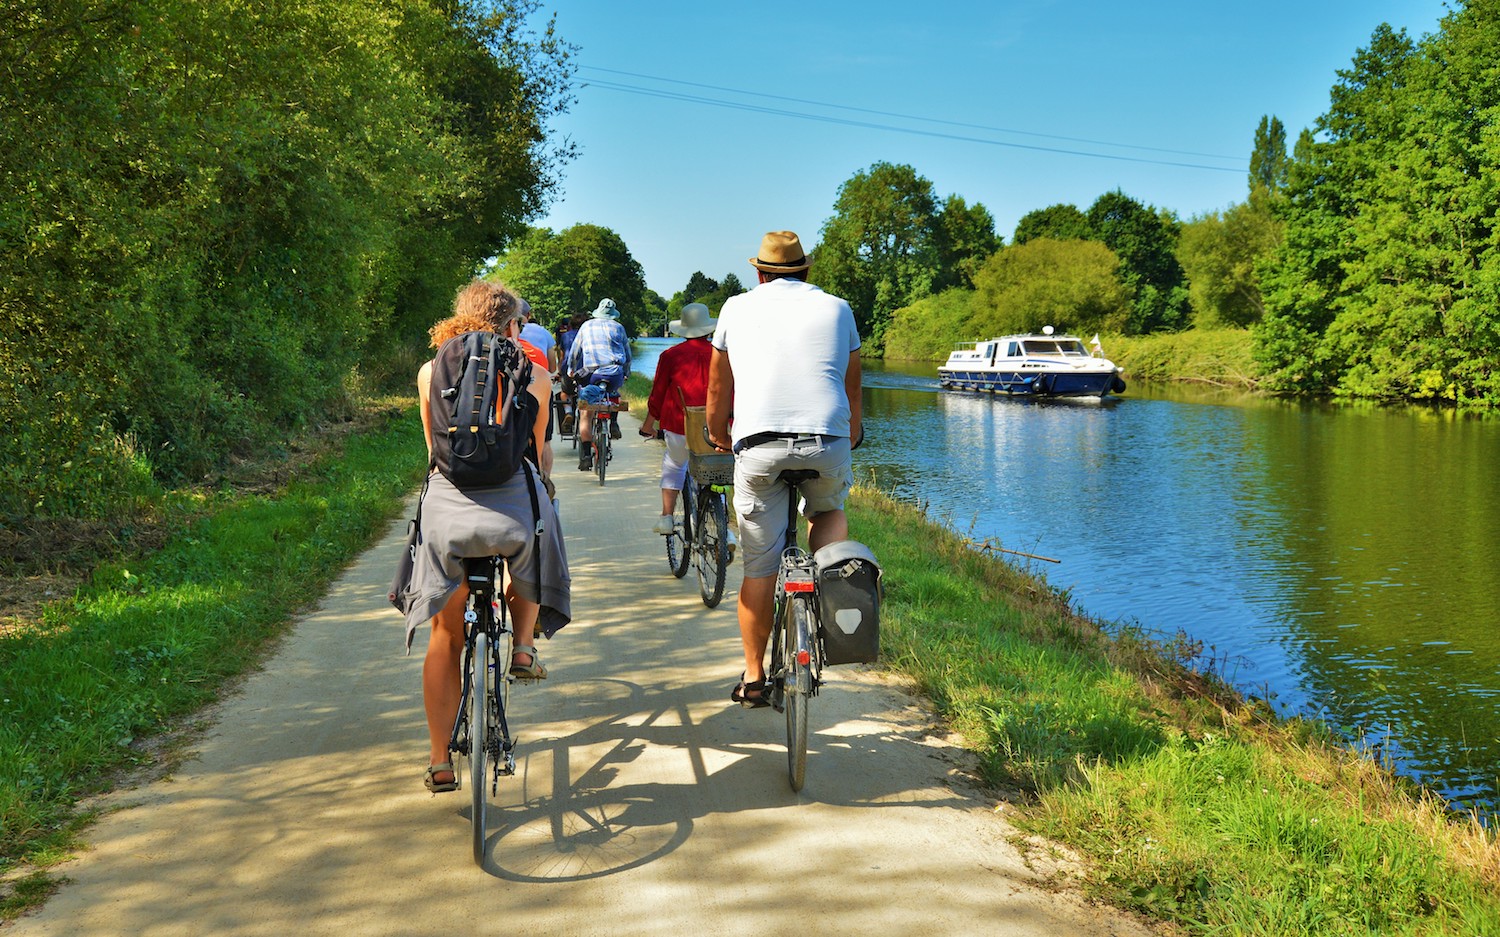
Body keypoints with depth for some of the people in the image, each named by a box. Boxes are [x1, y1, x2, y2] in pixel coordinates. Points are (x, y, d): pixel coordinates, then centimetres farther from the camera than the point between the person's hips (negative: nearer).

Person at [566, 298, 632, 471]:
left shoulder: (586, 326, 14)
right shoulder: (618, 327, 13)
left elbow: (574, 352, 20)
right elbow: (627, 354, 21)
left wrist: (571, 370, 35)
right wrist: (626, 373, 37)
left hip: (590, 374, -1)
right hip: (615, 374, 1)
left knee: (585, 414, 5)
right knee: (614, 393, 36)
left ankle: (585, 455, -4)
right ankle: (613, 422, 17)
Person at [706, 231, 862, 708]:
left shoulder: (738, 308, 17)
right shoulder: (836, 308, 19)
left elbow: (719, 388, 25)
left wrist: (718, 436, 43)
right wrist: (852, 434, 46)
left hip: (758, 445, -1)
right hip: (828, 441, 1)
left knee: (759, 567, 7)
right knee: (829, 511, 31)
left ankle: (753, 677, 14)